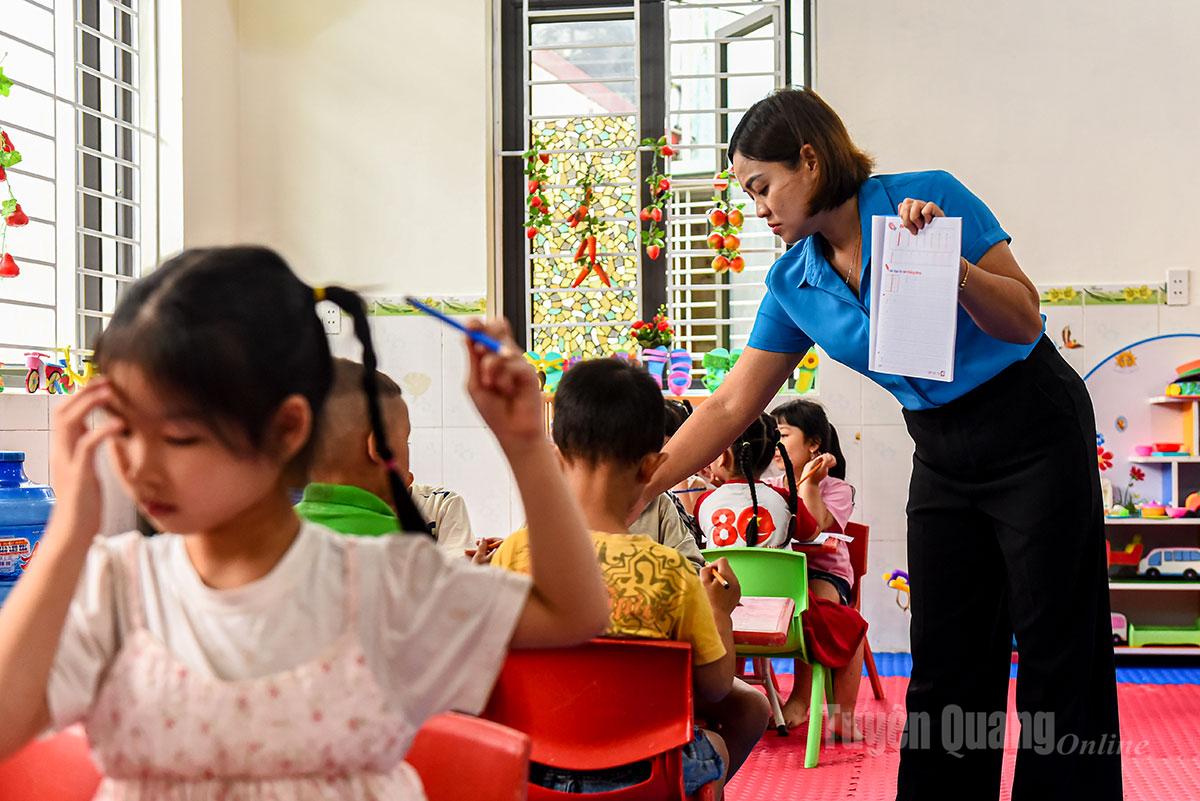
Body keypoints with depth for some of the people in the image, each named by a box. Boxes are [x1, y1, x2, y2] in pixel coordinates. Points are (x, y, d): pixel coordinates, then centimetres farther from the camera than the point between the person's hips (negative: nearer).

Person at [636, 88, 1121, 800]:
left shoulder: (930, 196, -15)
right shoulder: (793, 284, 0)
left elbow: (1025, 321, -13)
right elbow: (730, 407, 1)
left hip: (1035, 430, -5)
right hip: (943, 458, 5)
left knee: (1060, 655, -1)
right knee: (948, 663, 5)